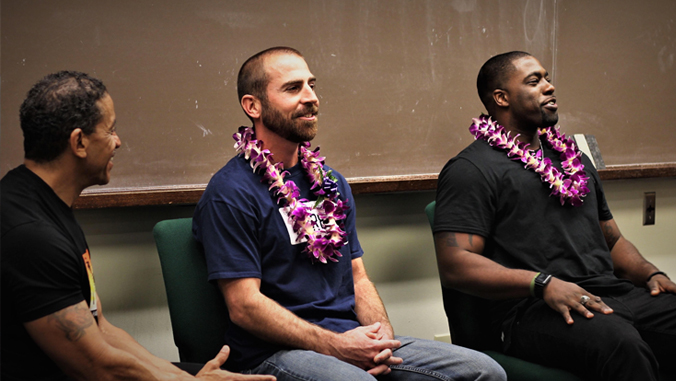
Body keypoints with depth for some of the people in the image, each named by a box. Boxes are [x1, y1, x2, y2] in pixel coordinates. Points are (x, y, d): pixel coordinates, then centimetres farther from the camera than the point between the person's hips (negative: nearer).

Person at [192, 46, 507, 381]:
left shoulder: (332, 183, 17)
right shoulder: (229, 193, -7)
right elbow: (244, 305, -12)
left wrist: (382, 332, -2)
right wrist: (337, 347, -15)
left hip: (351, 338, 7)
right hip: (275, 351, -7)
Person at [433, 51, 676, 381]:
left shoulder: (573, 157, 28)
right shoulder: (471, 169, 2)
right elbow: (454, 265, -9)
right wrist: (543, 283, -20)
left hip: (614, 291, 8)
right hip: (533, 309, -7)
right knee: (620, 343, -37)